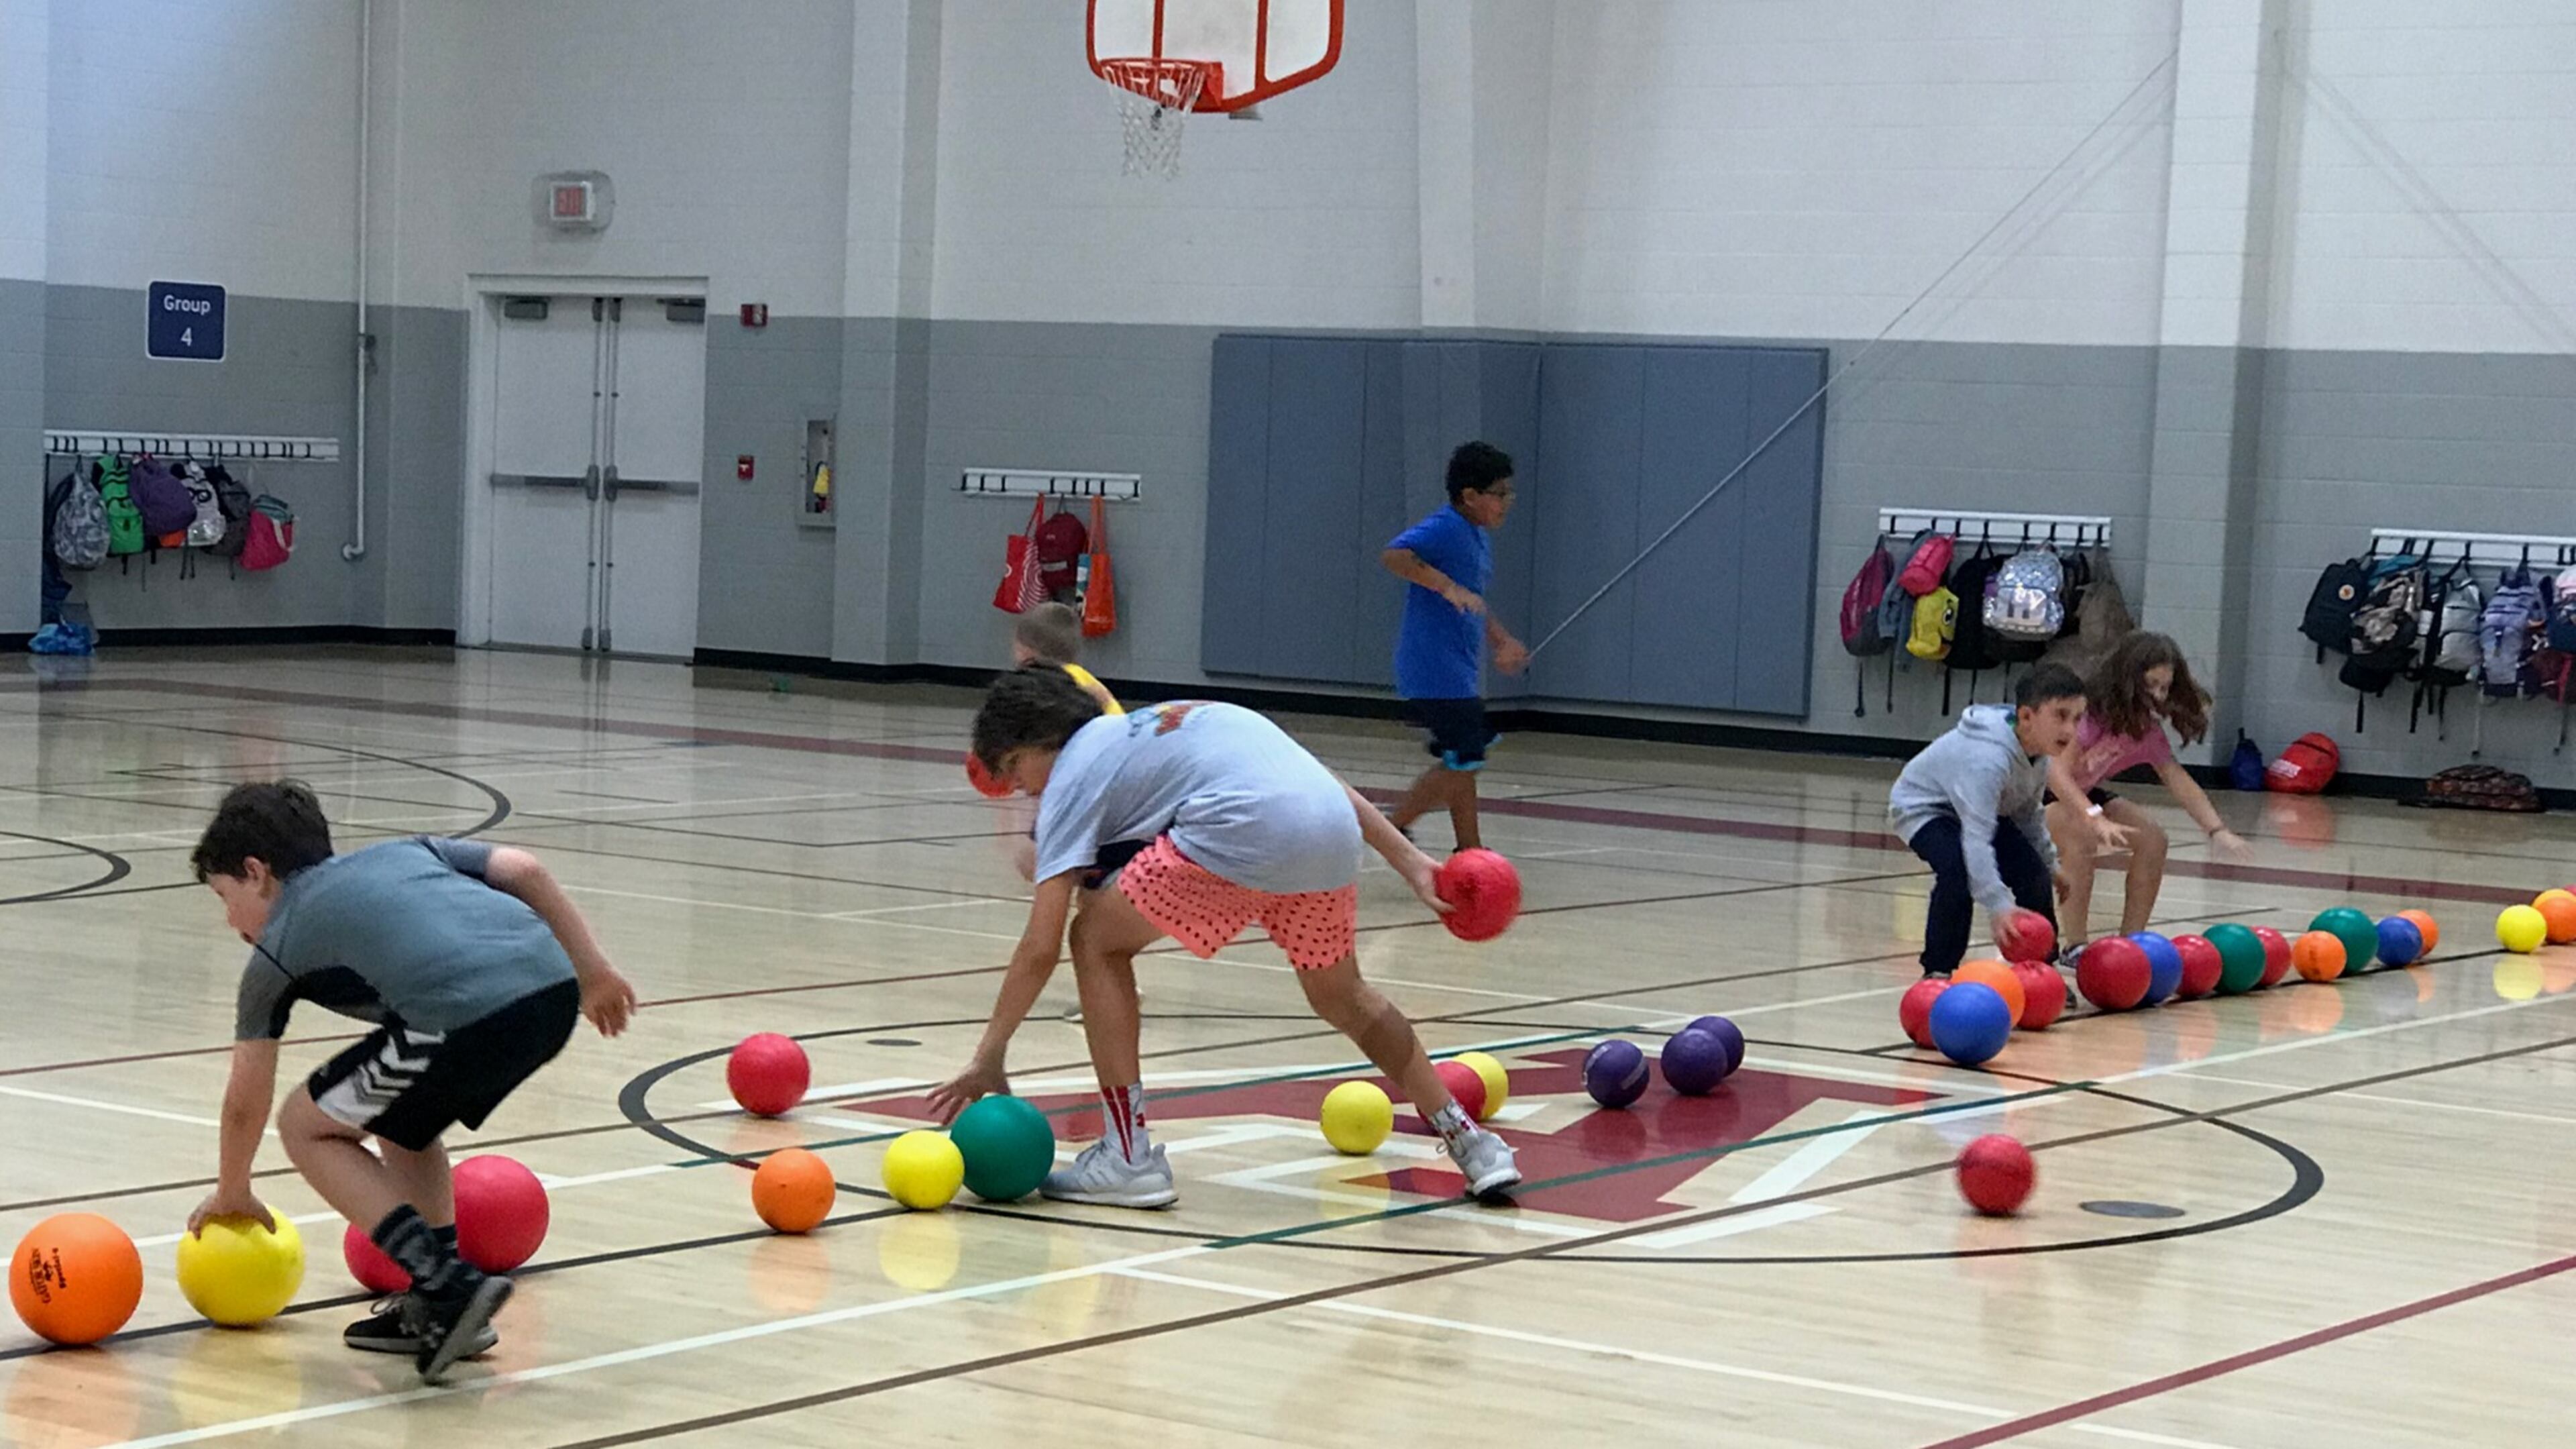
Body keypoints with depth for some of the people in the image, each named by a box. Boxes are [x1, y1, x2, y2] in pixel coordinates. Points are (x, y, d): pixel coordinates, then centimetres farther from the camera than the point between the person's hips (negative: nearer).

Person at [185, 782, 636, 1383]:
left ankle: (445, 1283, 1)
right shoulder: (402, 854, 33)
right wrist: (594, 970, 26)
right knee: (400, 1117, 31)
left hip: (466, 1015, -7)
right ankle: (439, 1308, 25)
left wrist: (232, 1193, 46)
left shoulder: (277, 951, 21)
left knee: (307, 1126, 15)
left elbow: (246, 1102, 29)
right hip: (555, 990, 7)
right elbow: (525, 869, 21)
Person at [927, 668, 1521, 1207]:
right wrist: (1408, 860, 25)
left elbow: (1041, 947, 9)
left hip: (1243, 833, -7)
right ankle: (1471, 1144, 34)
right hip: (1334, 833, 7)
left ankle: (1128, 1157, 9)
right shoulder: (1177, 718, 35)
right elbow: (1319, 784, 26)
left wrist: (988, 1059, 14)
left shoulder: (1073, 774, 15)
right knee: (1341, 998, 30)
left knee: (1097, 940, 13)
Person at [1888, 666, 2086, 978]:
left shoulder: (2042, 751, -13)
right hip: (1922, 807, -8)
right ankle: (1937, 973, -19)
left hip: (1977, 808, 8)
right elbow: (1976, 837, -47)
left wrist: (2050, 865, 15)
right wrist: (2000, 908, -53)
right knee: (1959, 870, -32)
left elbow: (2027, 814, 8)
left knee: (2033, 872, -4)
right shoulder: (1988, 757, -42)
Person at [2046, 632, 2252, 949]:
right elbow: (2057, 772, -38)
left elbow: (2180, 782, -9)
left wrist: (2218, 831, -23)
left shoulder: (2147, 731, -8)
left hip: (2078, 793, 8)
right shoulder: (2089, 712, -31)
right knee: (2082, 834, -35)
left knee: (2153, 840, -7)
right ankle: (2075, 946, -28)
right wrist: (2094, 817, -51)